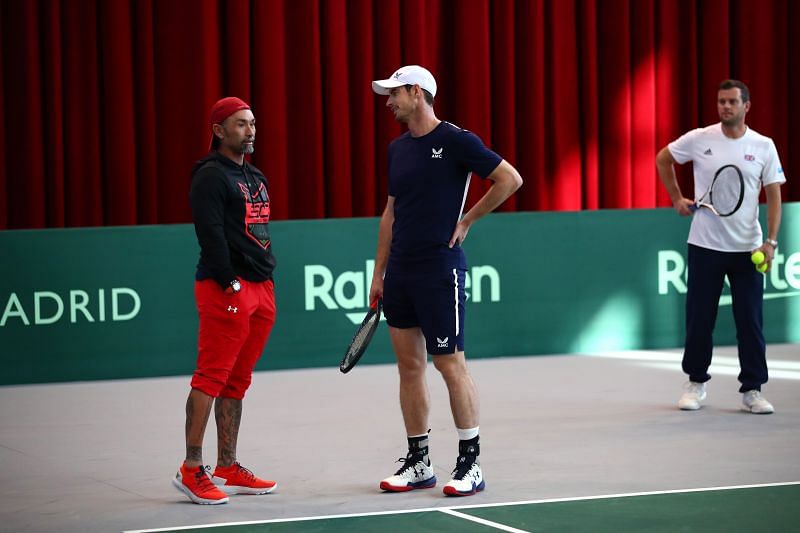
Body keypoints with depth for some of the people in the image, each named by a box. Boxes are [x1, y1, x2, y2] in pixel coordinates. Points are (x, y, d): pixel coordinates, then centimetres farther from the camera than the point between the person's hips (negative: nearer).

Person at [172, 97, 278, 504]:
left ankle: (227, 469, 14)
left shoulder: (255, 177, 20)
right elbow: (212, 235, -15)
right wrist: (229, 284, -19)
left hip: (260, 288, 9)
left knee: (237, 382, 10)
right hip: (226, 289, -9)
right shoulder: (211, 176, -7)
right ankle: (192, 471, -8)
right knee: (211, 378, -9)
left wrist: (268, 280, 15)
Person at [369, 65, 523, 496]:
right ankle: (418, 464, 15)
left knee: (450, 364, -5)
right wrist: (379, 273, 16)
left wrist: (466, 221, -6)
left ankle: (470, 464, 2)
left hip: (439, 270, -7)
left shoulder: (455, 141, -8)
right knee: (409, 366, 8)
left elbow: (510, 179, -9)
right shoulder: (397, 149, 13)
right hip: (400, 271, 7)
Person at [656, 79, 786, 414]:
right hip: (705, 246, 0)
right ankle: (696, 383, 21)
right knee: (699, 319, 5)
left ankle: (752, 390, 7)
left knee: (751, 322, -1)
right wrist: (677, 199, 8)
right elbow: (662, 159, 15)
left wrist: (771, 242, -9)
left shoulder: (763, 146, -1)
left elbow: (774, 196, 0)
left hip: (748, 249, 0)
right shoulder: (699, 139, -2)